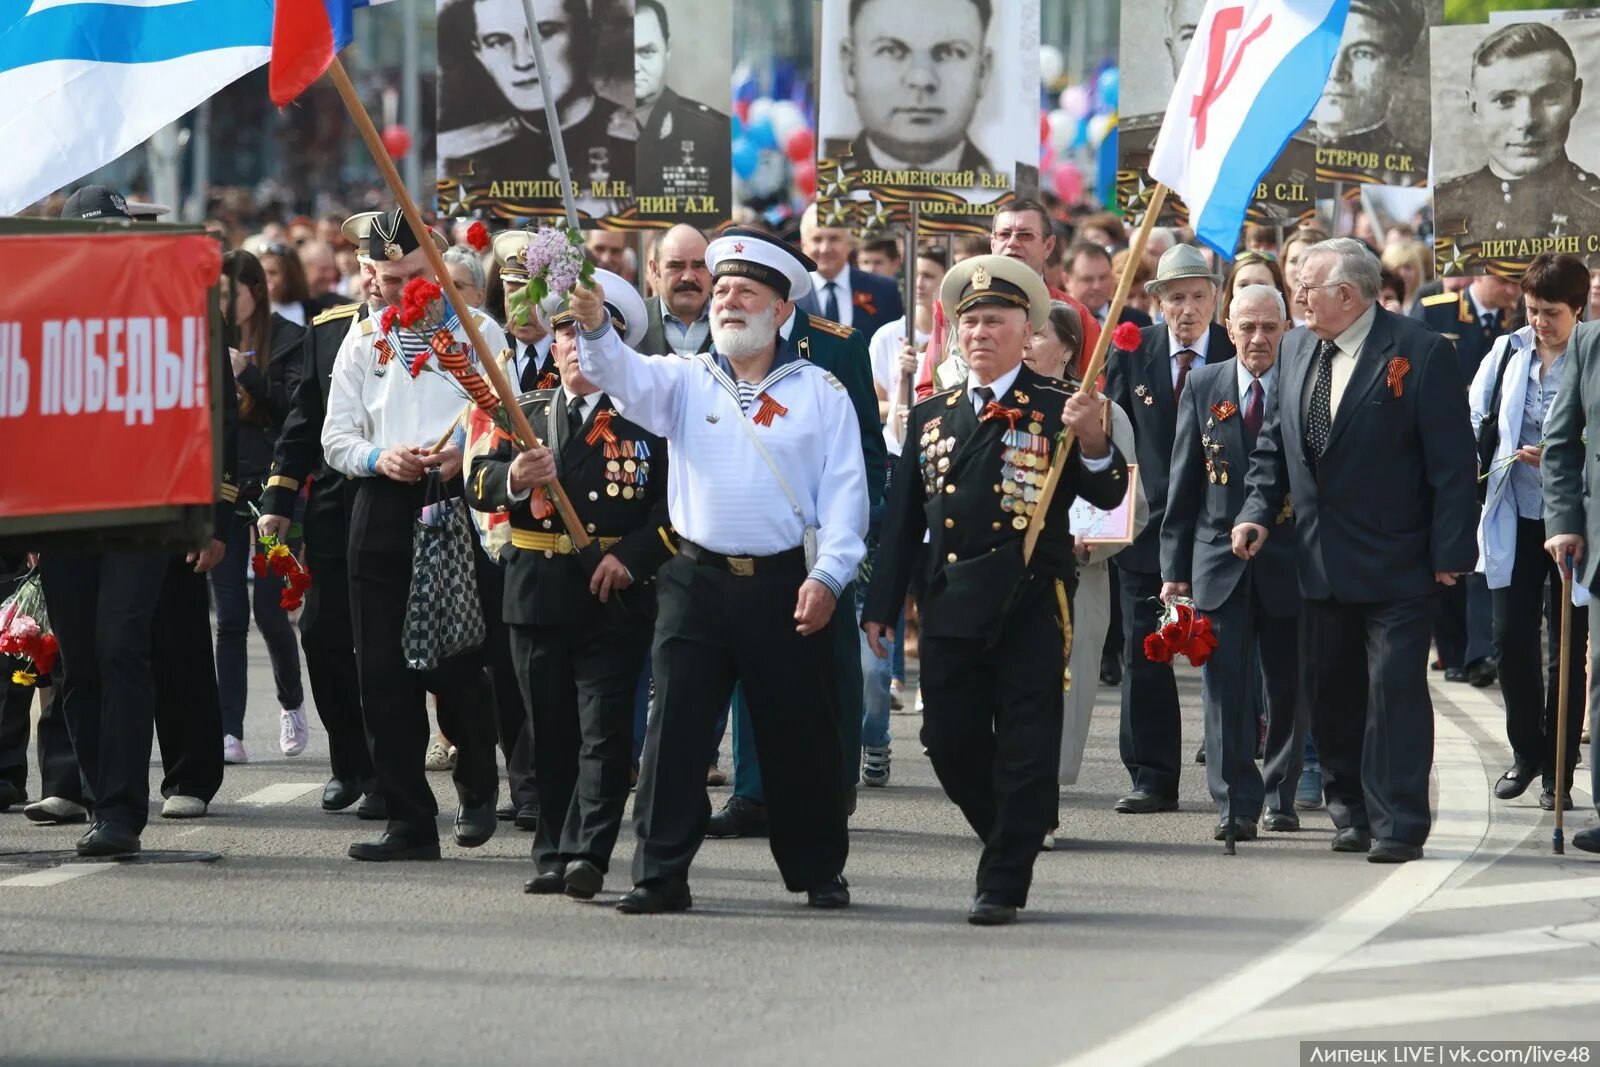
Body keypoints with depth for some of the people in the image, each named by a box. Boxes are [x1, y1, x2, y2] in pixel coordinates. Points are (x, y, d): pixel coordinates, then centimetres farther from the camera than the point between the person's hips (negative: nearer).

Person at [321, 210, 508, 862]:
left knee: (455, 666, -7)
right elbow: (336, 437, 12)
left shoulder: (478, 331, 4)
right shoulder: (364, 340, 14)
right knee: (385, 676, 1)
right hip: (382, 512, 4)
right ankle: (410, 820, 6)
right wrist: (379, 458, -8)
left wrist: (462, 457, -17)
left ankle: (477, 784, 21)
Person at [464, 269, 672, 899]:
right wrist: (513, 480, -19)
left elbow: (677, 504, 1)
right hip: (538, 597, 3)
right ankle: (554, 858, 12)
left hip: (616, 595, -3)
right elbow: (476, 483, 3)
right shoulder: (523, 416, 13)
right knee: (550, 732, 7)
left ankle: (588, 855, -14)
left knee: (604, 729, -9)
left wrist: (632, 557, -13)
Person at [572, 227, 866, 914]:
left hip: (787, 585, -1)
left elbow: (844, 493, 2)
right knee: (675, 729, -4)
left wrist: (827, 575, -10)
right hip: (697, 580, 1)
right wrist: (594, 327, -32)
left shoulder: (820, 393, 6)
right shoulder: (685, 381, 9)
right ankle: (660, 875, -1)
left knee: (800, 734, 6)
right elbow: (626, 377, -11)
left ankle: (819, 871, 19)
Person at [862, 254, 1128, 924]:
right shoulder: (931, 416, 14)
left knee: (1024, 747, -3)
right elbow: (903, 518, 16)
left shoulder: (1059, 409, 1)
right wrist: (881, 607, 12)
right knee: (950, 741, 6)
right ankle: (1014, 836, 28)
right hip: (950, 606, 4)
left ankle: (1003, 883, 3)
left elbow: (1107, 495, -9)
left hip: (1030, 604, -4)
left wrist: (1093, 441, -29)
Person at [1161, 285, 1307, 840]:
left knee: (1289, 686, 8)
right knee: (1226, 686, -5)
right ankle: (1235, 804, -6)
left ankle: (1279, 795, 23)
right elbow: (1183, 482, 7)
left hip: (1288, 561, -1)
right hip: (1220, 559, 1)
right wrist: (1174, 566, 3)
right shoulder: (1202, 387, 5)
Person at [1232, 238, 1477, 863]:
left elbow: (1452, 461, -11)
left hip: (1395, 562, -6)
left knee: (1396, 689, -7)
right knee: (1329, 691, 10)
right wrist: (1259, 511, 3)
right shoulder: (1297, 349, 9)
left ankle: (1397, 826, -5)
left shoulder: (1420, 353, -11)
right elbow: (1274, 442, 18)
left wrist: (1450, 552, -14)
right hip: (1321, 562, 6)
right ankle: (1352, 813, 22)